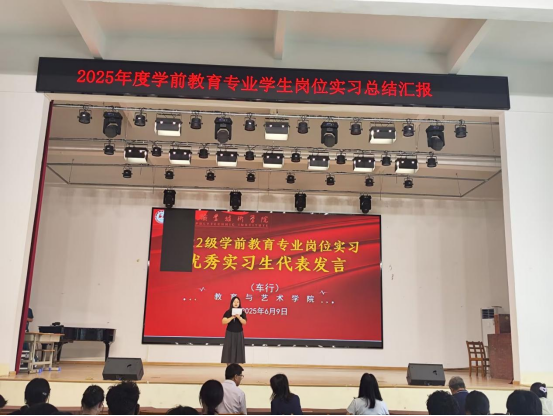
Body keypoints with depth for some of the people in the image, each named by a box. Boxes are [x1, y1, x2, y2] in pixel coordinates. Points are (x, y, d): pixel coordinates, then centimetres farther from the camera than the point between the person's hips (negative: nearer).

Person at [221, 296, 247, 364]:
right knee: (229, 350, -2)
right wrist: (232, 317, -23)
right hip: (230, 334, -1)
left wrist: (239, 317, -26)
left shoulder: (242, 312, 2)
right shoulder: (228, 312, -2)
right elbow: (223, 322, -13)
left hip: (239, 334, 1)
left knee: (238, 350, -1)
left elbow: (244, 322, -9)